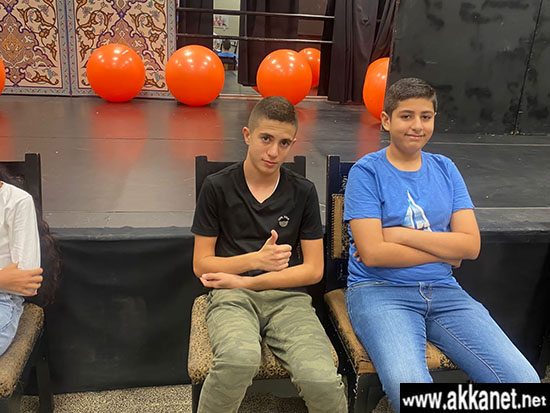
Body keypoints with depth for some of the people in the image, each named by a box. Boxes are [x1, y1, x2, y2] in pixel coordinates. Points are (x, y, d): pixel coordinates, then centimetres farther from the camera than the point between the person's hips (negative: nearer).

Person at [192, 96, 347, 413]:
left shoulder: (303, 192, 8)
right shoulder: (218, 187, 4)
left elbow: (314, 270, 5)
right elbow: (201, 264, 4)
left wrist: (245, 280, -4)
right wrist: (256, 259, -13)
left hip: (289, 297, 2)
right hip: (231, 295, -1)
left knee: (322, 381, -27)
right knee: (240, 358, -37)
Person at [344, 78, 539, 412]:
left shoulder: (445, 169, 12)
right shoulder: (367, 171, -1)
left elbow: (471, 245, 2)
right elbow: (372, 253, -12)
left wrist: (401, 234, -8)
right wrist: (445, 251, -3)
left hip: (443, 291, 5)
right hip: (380, 291, -4)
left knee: (524, 380, -12)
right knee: (409, 385, -31)